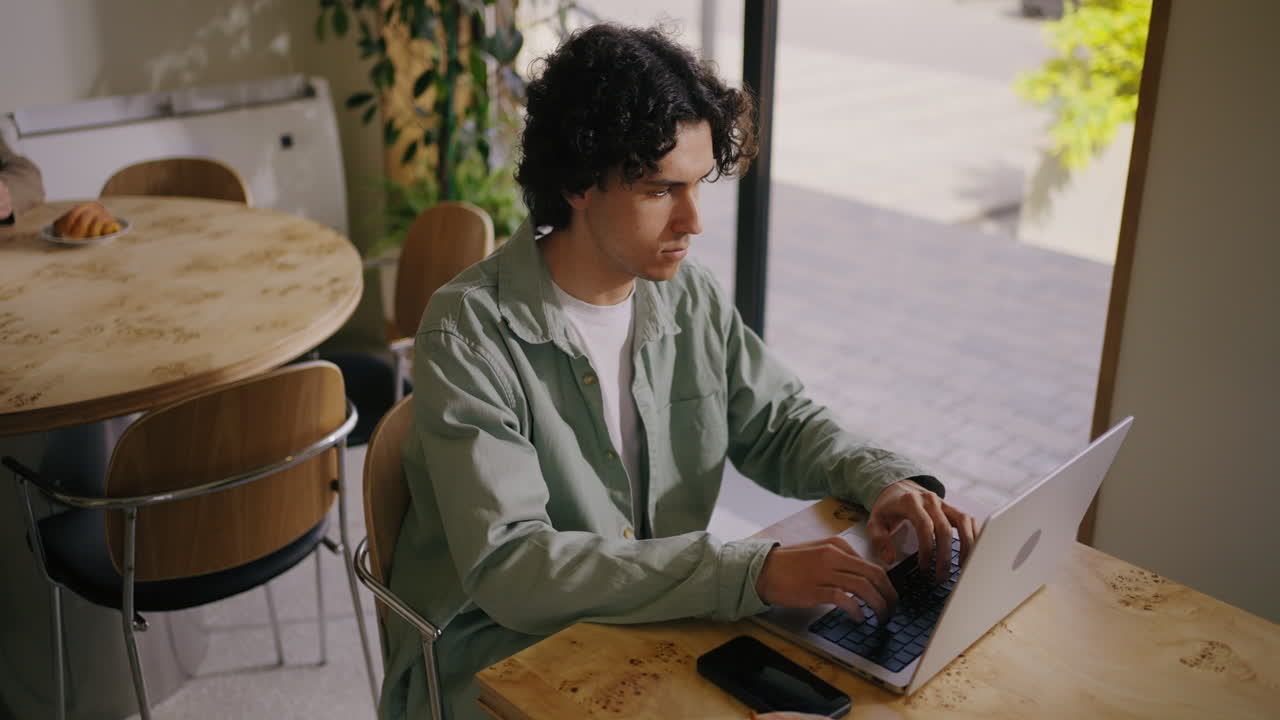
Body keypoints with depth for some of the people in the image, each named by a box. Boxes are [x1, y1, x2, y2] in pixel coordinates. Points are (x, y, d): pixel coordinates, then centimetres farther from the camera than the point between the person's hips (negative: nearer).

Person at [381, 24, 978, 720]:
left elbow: (782, 422, 12)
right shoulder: (470, 331, -20)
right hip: (497, 655, -5)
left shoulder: (690, 297, -1)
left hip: (655, 625, 6)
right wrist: (752, 572, -34)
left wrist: (886, 479, -10)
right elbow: (508, 565, -28)